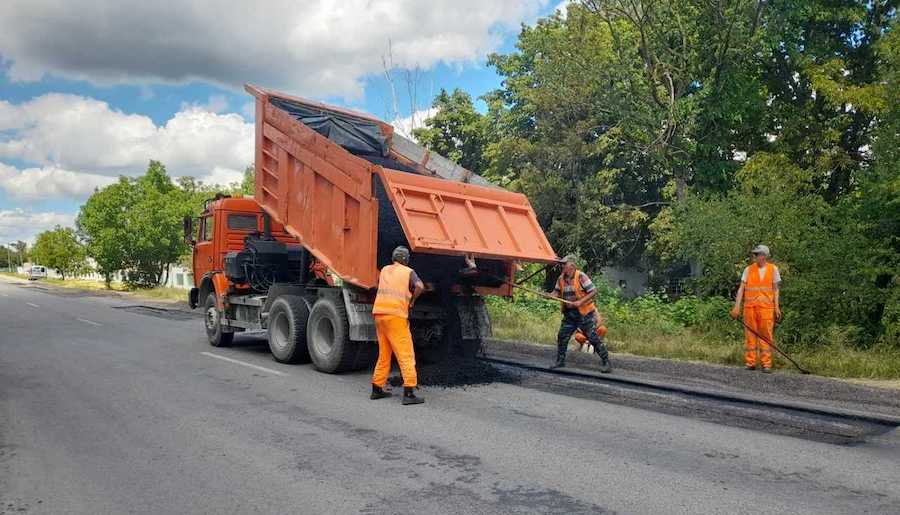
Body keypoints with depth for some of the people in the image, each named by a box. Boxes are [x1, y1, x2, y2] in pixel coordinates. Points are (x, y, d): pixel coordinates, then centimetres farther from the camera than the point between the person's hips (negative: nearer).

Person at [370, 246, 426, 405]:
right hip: (396, 316, -6)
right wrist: (412, 300, -1)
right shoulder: (409, 272, 1)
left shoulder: (384, 270, 17)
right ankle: (408, 394, -11)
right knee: (406, 354, -5)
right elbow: (420, 286, -17)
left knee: (384, 354, 17)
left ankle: (377, 389, 21)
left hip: (379, 313, 6)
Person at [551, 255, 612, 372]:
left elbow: (593, 292, -16)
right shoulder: (561, 278, 2)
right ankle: (560, 361, 21)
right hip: (569, 314, 6)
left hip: (585, 314, -6)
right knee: (562, 336, 5)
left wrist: (580, 301, -24)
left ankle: (606, 363, 4)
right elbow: (557, 292, 12)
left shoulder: (581, 276, -16)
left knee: (593, 338, -5)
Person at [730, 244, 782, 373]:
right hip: (750, 306, 1)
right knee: (750, 334, 3)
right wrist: (736, 306, -3)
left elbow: (775, 289, 9)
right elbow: (741, 289, 5)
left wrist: (777, 307, 0)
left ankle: (766, 364, 2)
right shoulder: (748, 270, 7)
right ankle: (750, 363, 9)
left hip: (766, 307, -1)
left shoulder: (773, 269, 7)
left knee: (766, 336, -3)